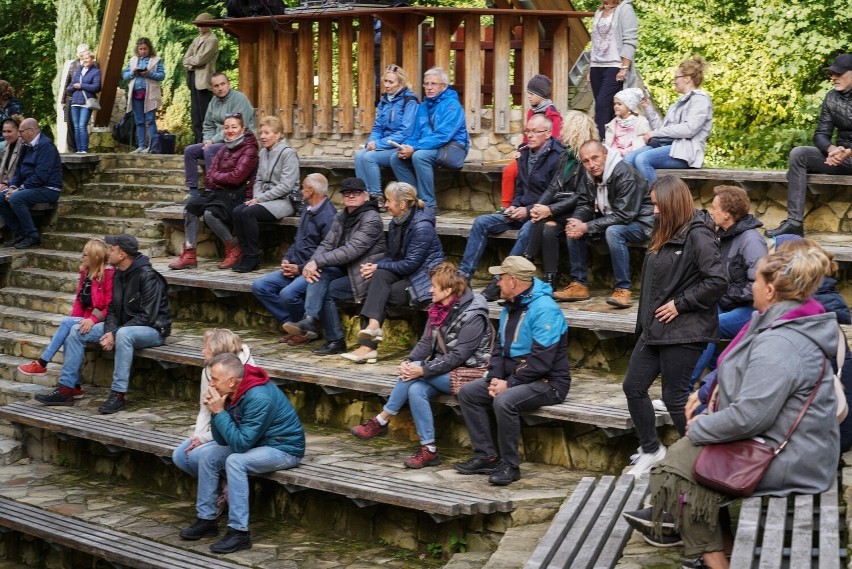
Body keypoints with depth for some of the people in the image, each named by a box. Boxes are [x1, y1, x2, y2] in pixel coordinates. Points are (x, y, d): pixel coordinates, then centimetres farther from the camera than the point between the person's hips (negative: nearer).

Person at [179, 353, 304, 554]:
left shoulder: (259, 398, -29)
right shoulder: (231, 394, -3)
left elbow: (240, 444, -30)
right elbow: (222, 441, 1)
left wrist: (219, 412, -27)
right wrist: (214, 411, -14)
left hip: (285, 448, -9)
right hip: (257, 442, 9)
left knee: (235, 461, -30)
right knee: (207, 454, 1)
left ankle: (239, 532, -26)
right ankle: (206, 519, 9)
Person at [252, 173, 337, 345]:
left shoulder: (328, 217, -16)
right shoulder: (307, 210, 15)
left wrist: (300, 268, -16)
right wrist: (286, 259, 6)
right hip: (294, 268, 10)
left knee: (288, 294, -32)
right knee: (259, 286, -3)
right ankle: (291, 324, -3)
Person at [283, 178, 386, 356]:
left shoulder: (371, 220, -13)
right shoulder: (341, 218, 13)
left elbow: (351, 251, -22)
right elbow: (327, 244, 3)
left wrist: (317, 262, -23)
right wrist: (312, 263, -18)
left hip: (365, 275, -7)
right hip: (347, 270, 7)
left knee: (326, 290, -21)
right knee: (319, 273, -21)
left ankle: (335, 341, -15)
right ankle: (310, 320, -34)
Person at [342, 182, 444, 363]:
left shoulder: (422, 227, -19)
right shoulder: (396, 223, 8)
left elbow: (410, 264, -20)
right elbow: (392, 257, 11)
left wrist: (378, 267, -16)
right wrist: (375, 267, -10)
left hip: (425, 280, -7)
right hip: (406, 274, 7)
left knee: (379, 292, -22)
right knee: (379, 276, -22)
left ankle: (368, 344, -24)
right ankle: (372, 325, -36)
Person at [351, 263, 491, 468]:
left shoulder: (472, 316, -17)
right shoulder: (438, 309, 8)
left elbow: (458, 356, -22)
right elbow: (426, 342, 7)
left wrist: (423, 369, -25)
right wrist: (408, 361, -12)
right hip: (443, 370, 7)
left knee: (415, 369, -24)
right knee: (415, 390, -23)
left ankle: (381, 421, -13)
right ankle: (429, 450, -18)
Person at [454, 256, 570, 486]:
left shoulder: (545, 310, -20)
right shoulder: (510, 307, 10)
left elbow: (540, 361, -25)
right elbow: (500, 346, 14)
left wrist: (509, 384, -21)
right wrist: (495, 378, -4)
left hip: (547, 382, -10)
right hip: (512, 377, 10)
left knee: (504, 401, -34)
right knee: (467, 393, -1)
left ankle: (510, 465, -17)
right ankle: (486, 457, -1)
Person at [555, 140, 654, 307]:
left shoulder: (625, 174, -26)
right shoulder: (588, 177, -1)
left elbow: (623, 215, -29)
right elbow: (584, 205, 3)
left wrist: (587, 227, -31)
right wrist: (576, 221, -22)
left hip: (639, 222, -8)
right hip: (609, 221, 8)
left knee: (613, 231, -36)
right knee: (573, 230, -6)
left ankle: (623, 290, -29)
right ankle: (579, 284, 0)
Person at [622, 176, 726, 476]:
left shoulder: (697, 235, -15)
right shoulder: (663, 234, 13)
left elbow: (718, 281, -23)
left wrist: (680, 304, -17)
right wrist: (645, 321, 12)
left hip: (684, 332, -9)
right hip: (655, 329, 9)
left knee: (675, 396, -1)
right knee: (633, 387, 12)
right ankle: (651, 450, 28)